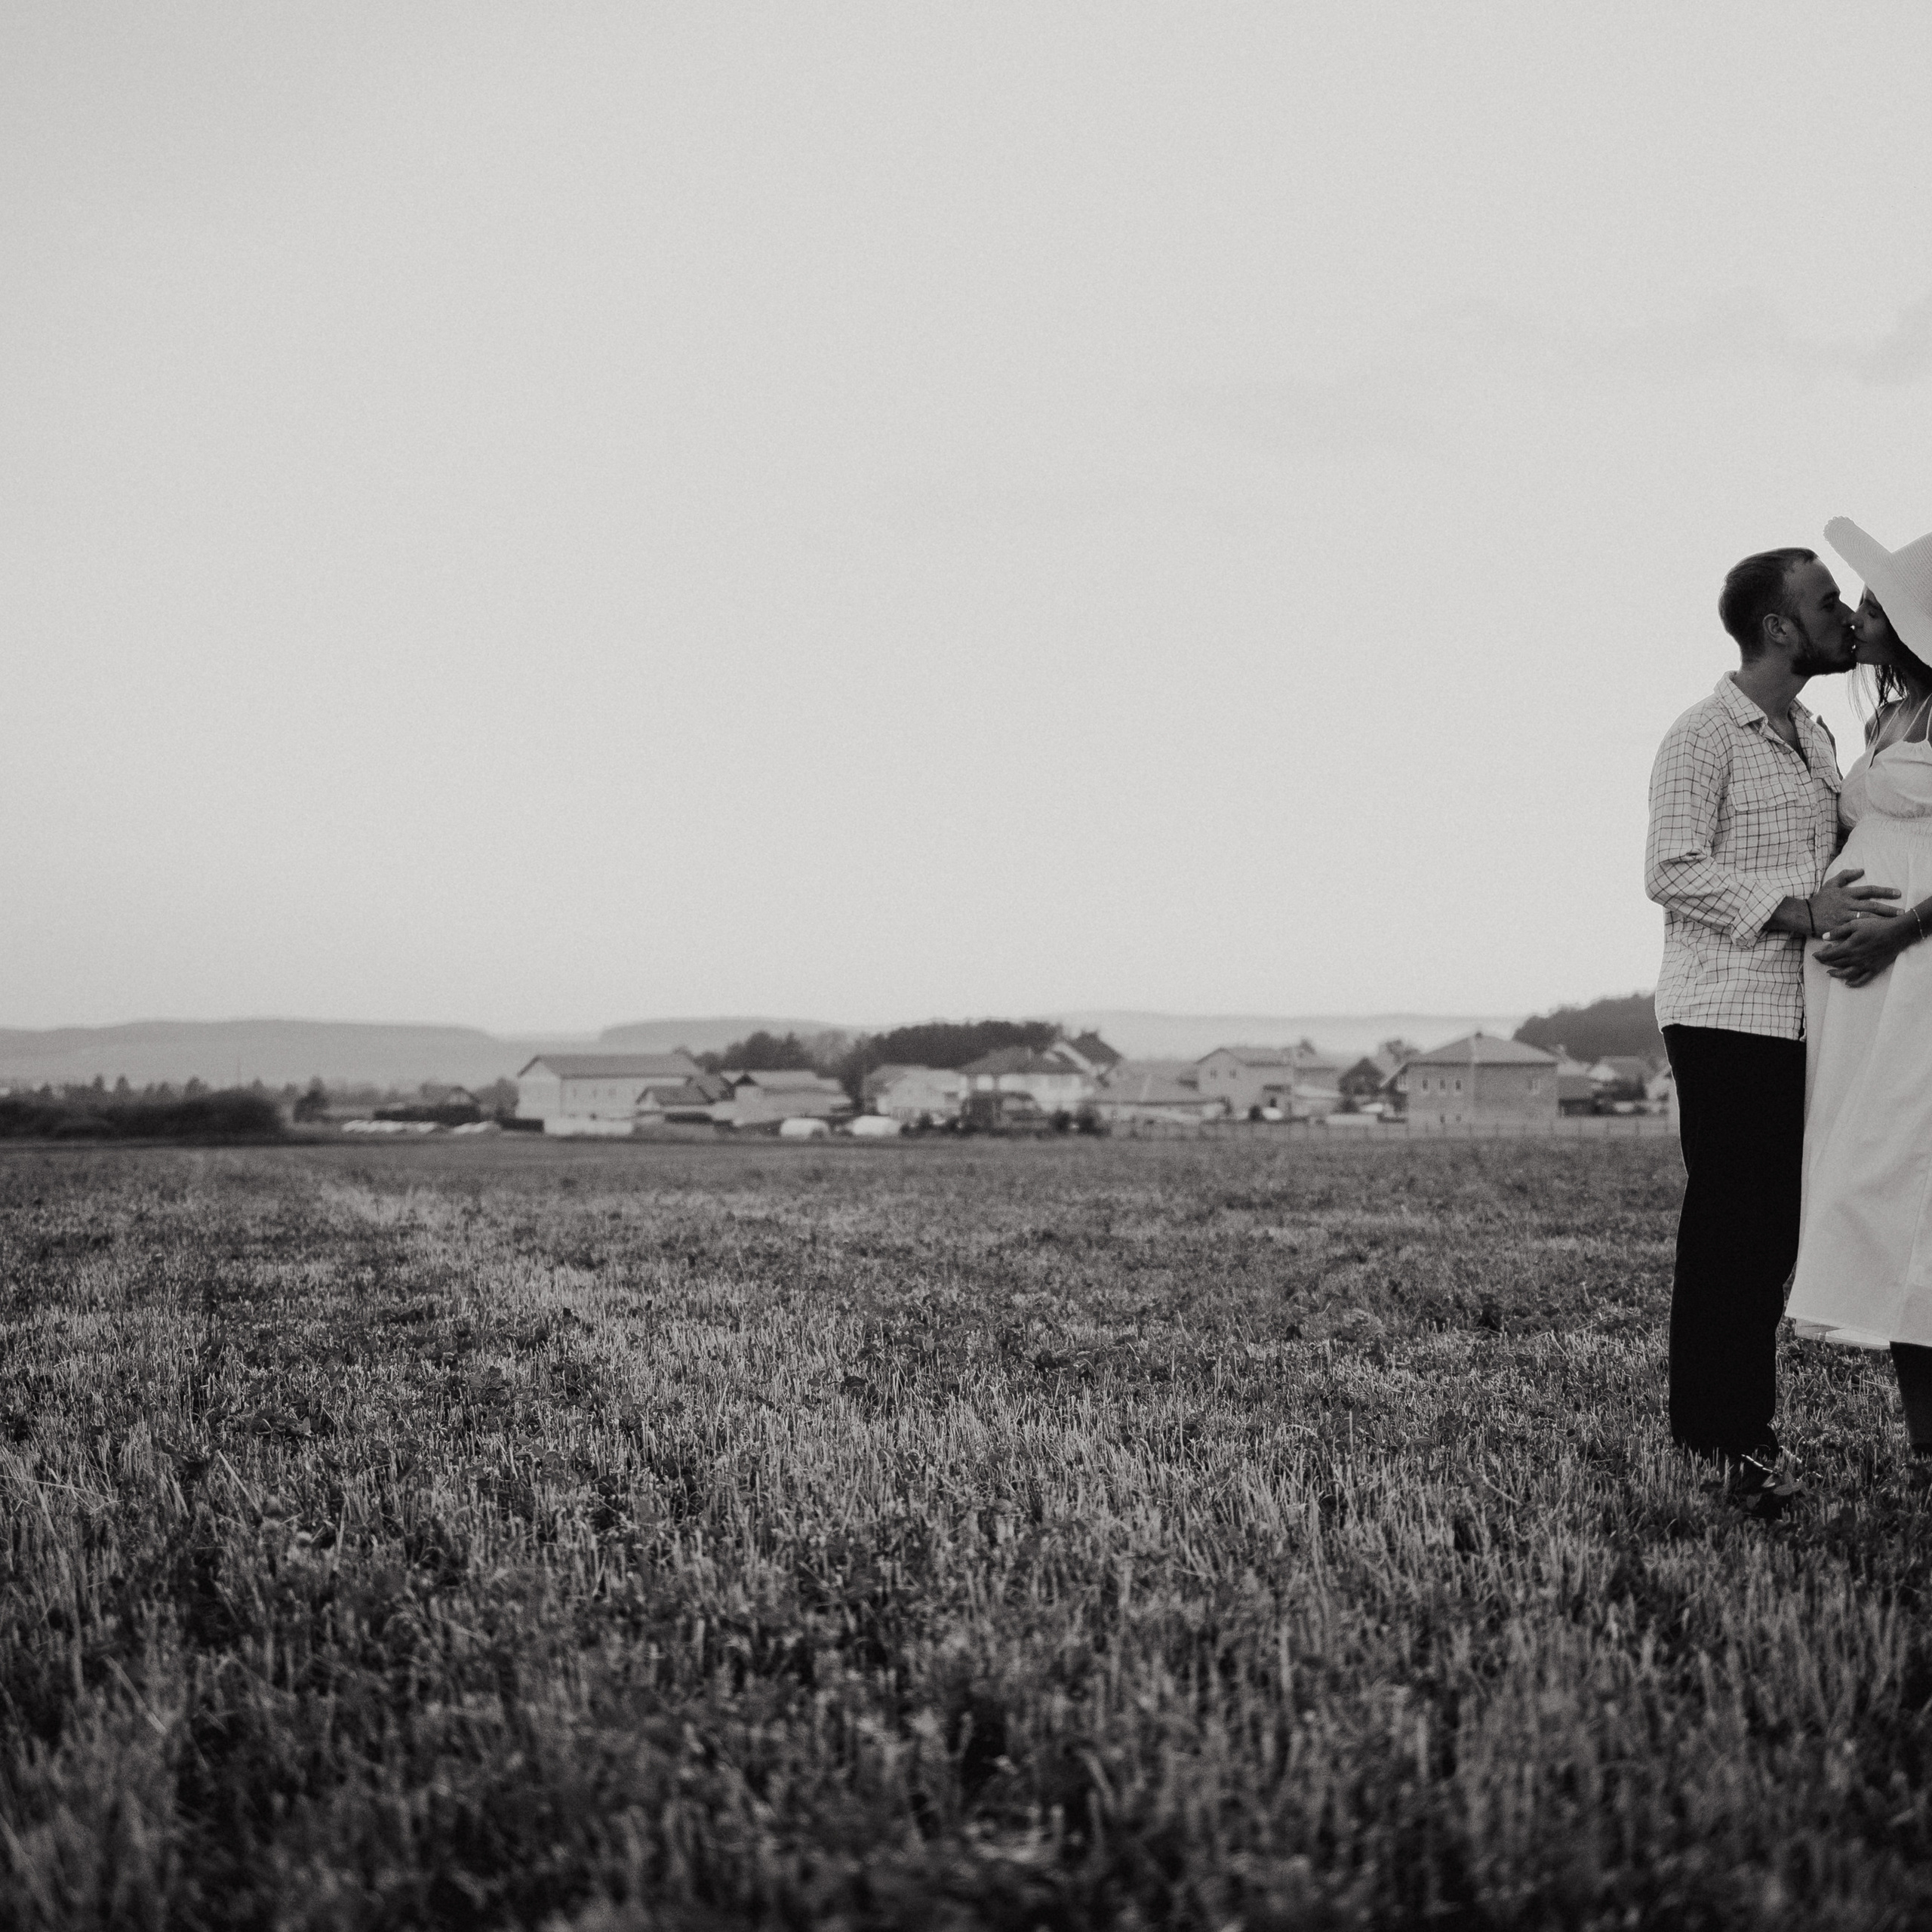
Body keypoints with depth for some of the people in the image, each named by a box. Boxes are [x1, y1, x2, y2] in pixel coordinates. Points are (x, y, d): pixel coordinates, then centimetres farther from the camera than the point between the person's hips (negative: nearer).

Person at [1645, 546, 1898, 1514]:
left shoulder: (1816, 740, 19)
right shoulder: (1703, 736, -7)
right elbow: (1672, 871, -14)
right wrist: (1799, 909, -22)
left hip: (1802, 1016, 8)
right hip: (1726, 1013, -8)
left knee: (1774, 1221, 8)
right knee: (1730, 1219, -7)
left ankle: (1734, 1422, 15)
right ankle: (1727, 1435, -2)